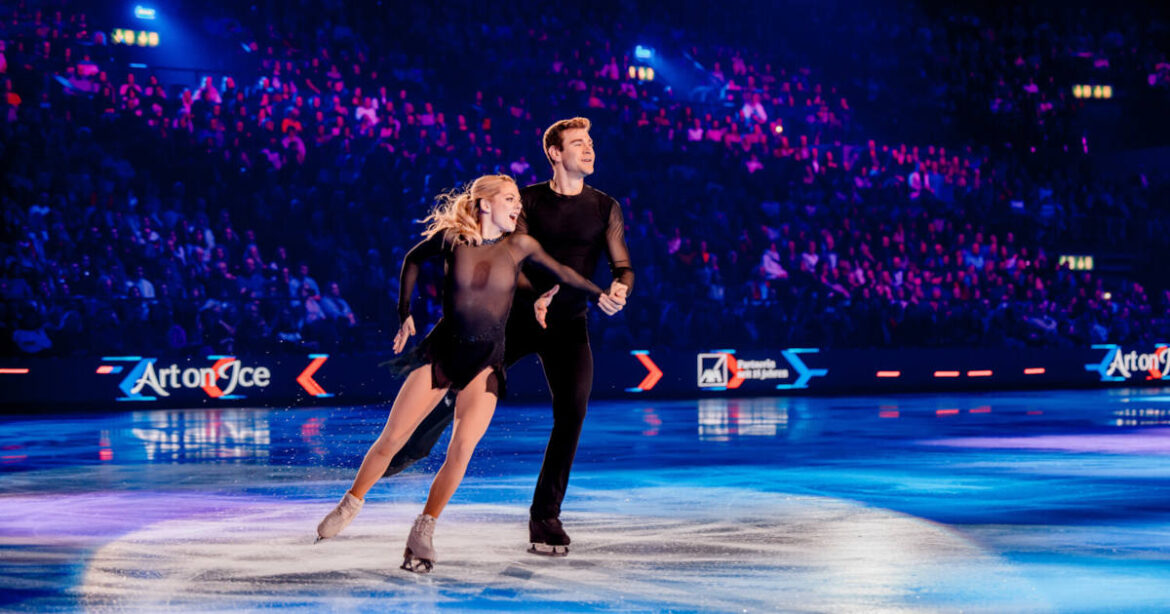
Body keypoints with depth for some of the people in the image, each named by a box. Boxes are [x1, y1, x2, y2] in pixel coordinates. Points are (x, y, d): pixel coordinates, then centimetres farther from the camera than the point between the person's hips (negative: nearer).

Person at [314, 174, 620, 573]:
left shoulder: (519, 246, -3)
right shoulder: (451, 238, -4)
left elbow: (562, 273, 7)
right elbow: (413, 260, 13)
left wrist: (599, 294, -7)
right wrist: (404, 314, 12)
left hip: (486, 360, 0)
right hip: (442, 348, 0)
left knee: (462, 449, -15)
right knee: (392, 438, -3)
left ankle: (424, 531, 1)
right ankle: (352, 503, 19)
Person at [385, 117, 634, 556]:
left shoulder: (605, 207, 3)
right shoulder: (529, 201, 0)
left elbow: (623, 266, 1)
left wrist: (618, 289, -24)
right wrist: (534, 297, -28)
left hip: (569, 324, 1)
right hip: (519, 315, -1)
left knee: (572, 413, -13)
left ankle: (545, 516, -1)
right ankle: (415, 448, 32)